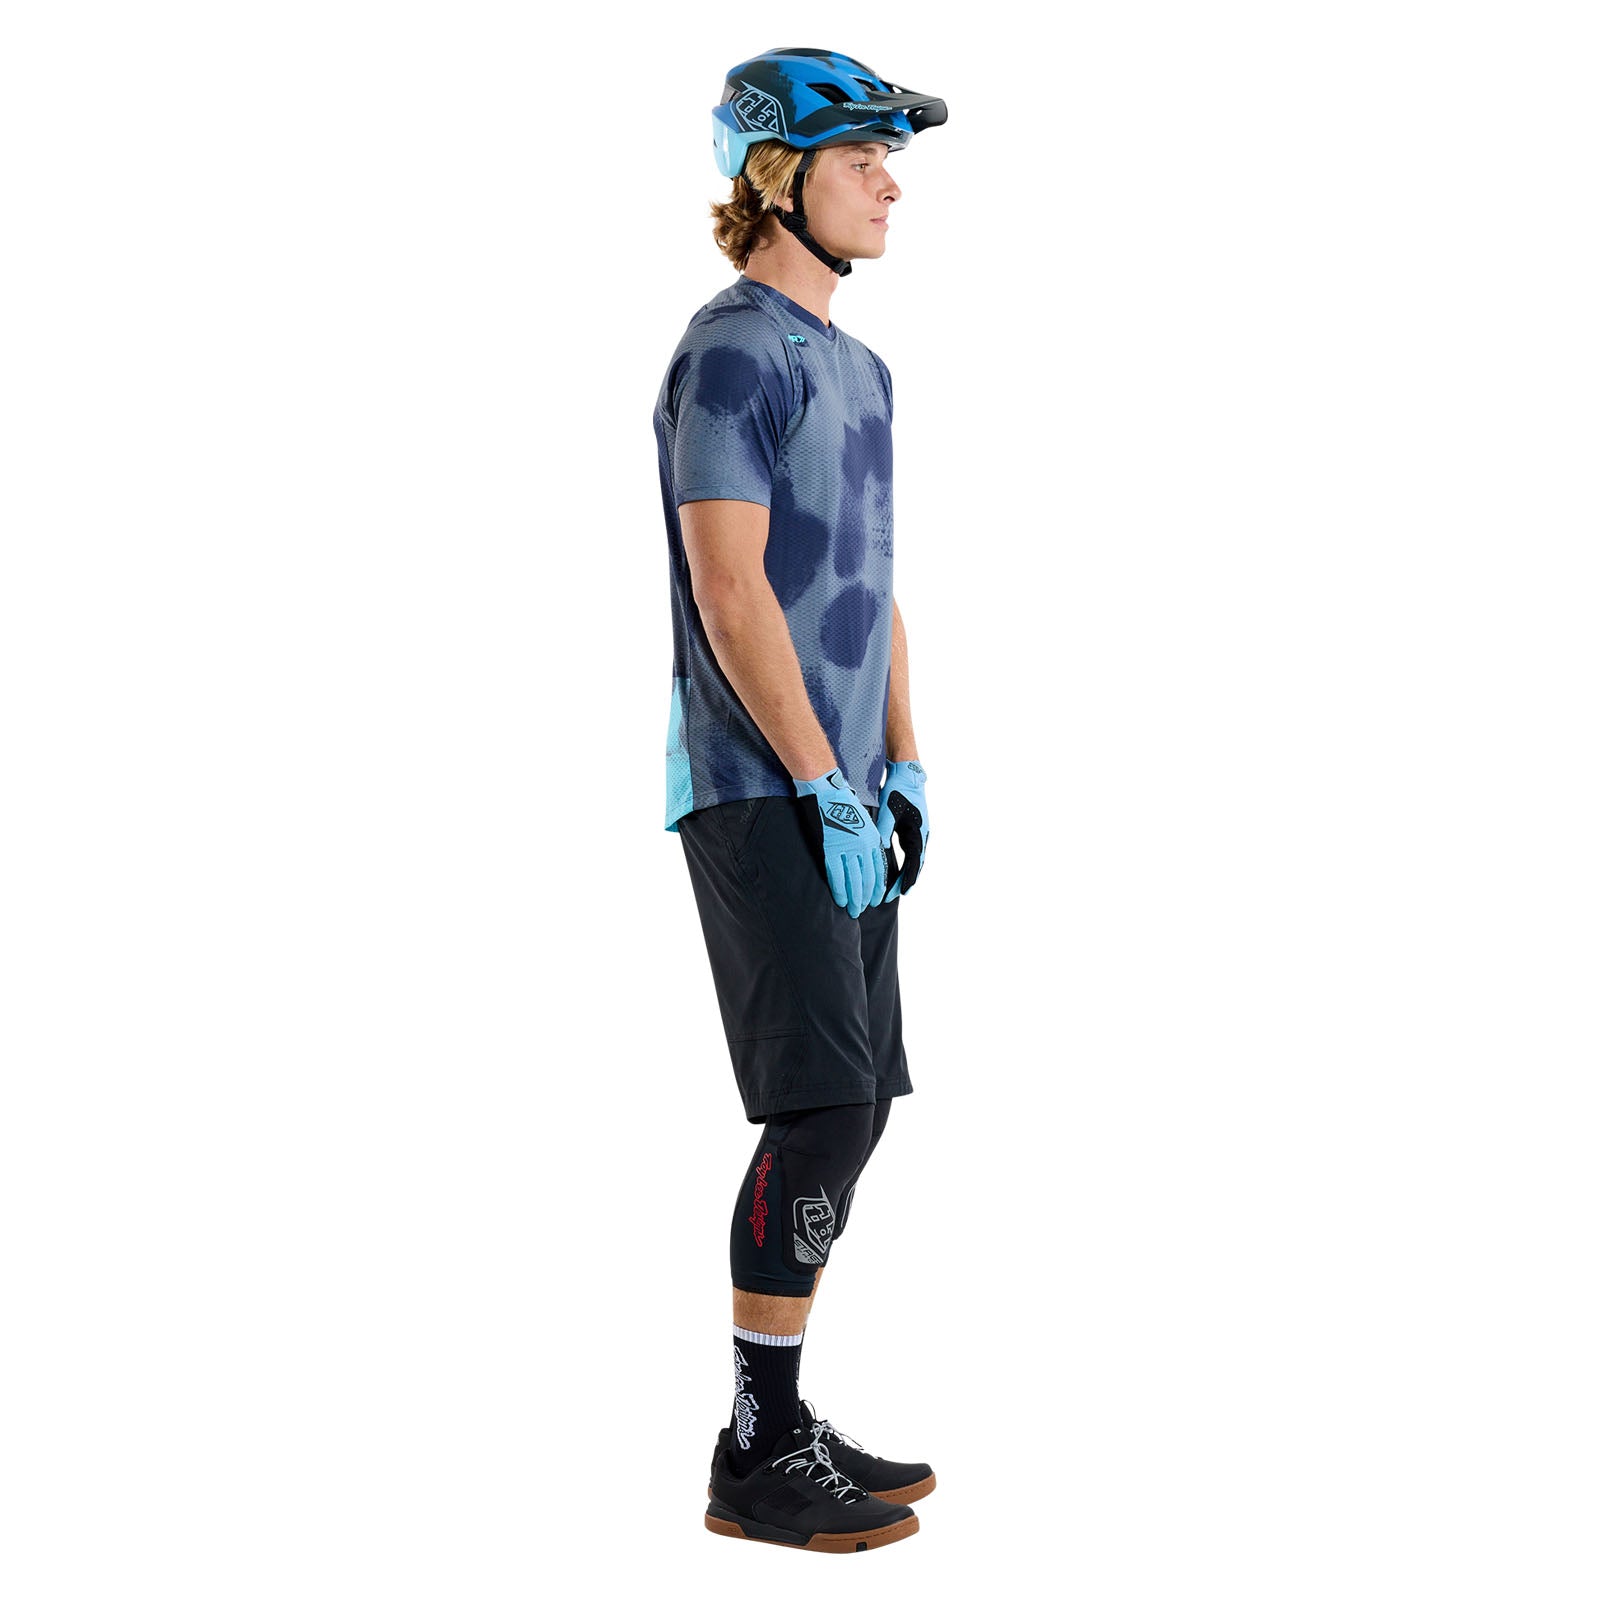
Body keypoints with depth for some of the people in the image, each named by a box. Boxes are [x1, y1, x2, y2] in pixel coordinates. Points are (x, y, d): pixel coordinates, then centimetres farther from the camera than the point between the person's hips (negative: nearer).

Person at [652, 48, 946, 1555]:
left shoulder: (855, 365, 19)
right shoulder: (728, 350, -10)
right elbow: (728, 587, -18)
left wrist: (905, 767, 13)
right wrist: (828, 786, -19)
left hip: (833, 785, 9)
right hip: (757, 789, -9)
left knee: (849, 1106, 9)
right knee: (827, 1102, -12)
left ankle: (781, 1423, 18)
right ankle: (759, 1457, -4)